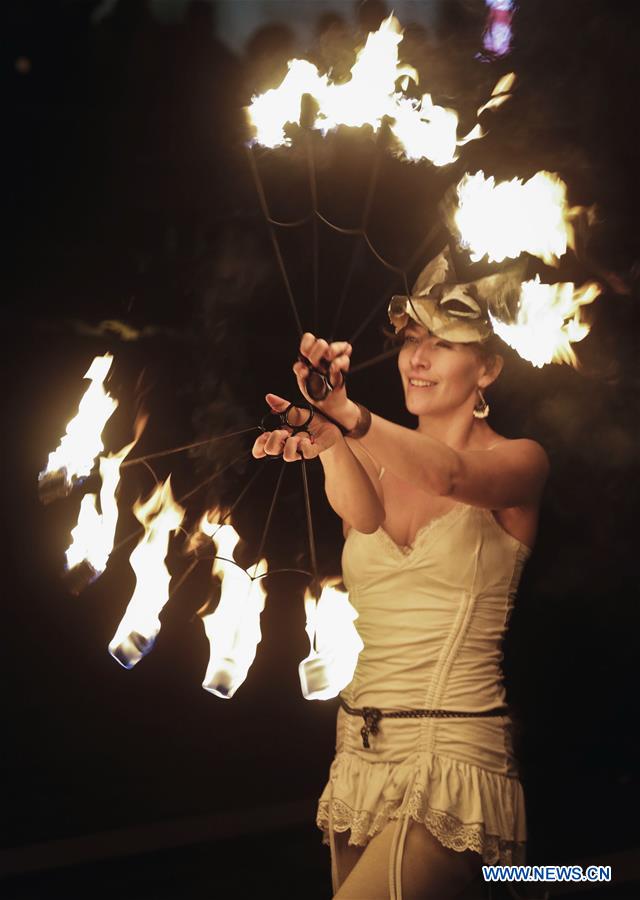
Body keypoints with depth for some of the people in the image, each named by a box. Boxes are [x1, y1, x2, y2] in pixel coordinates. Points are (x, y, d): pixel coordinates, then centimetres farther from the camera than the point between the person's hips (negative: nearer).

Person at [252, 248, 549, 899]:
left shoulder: (518, 460, -1)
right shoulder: (375, 460, 12)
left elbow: (450, 475, -25)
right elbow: (362, 514, -12)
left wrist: (347, 415, -44)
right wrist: (325, 440, -36)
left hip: (453, 754, -6)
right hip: (359, 752, 6)